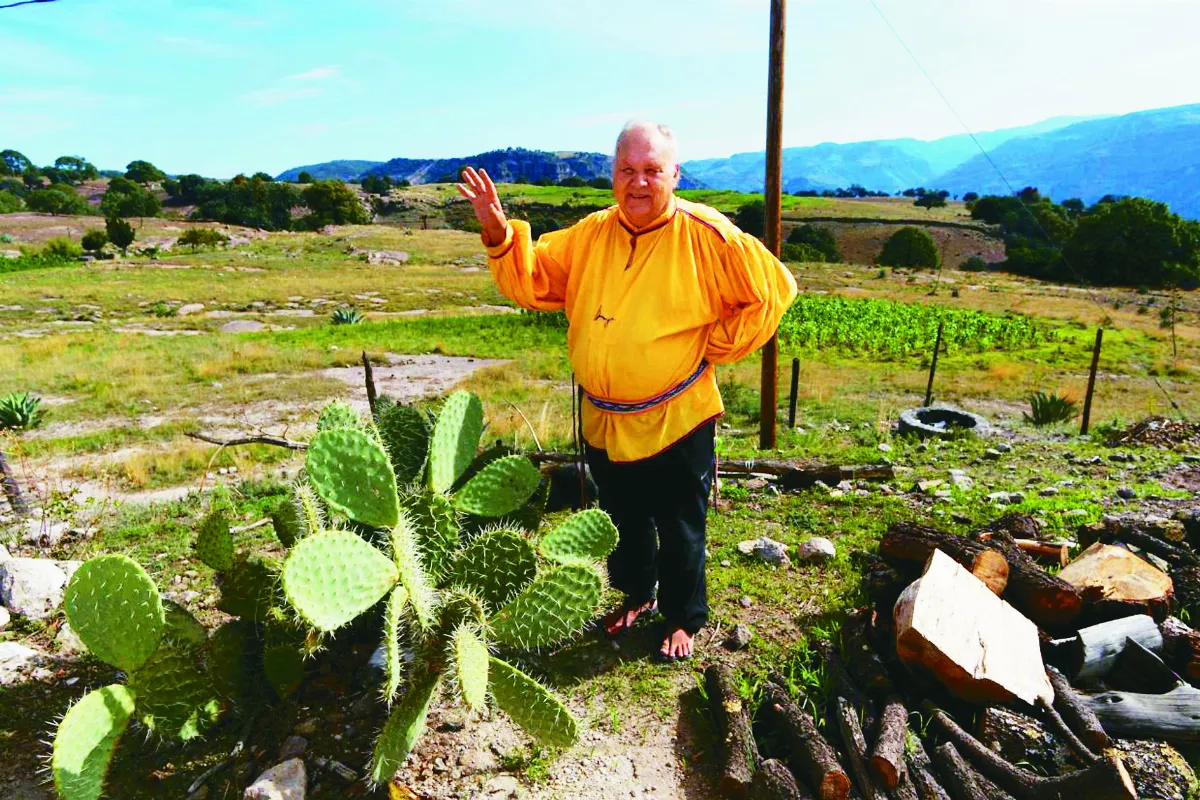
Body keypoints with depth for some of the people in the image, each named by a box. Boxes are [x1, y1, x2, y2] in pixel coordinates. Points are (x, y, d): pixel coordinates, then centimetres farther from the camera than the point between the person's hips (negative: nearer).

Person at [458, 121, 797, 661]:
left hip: (676, 420, -4)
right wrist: (498, 231, -14)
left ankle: (683, 618, 37)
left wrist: (713, 348, -10)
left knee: (680, 528, 14)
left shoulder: (706, 235, -12)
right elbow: (532, 281, 3)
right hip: (604, 421, 5)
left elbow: (772, 292, -8)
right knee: (623, 520, 23)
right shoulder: (590, 235, 1)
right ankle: (635, 594, 49)